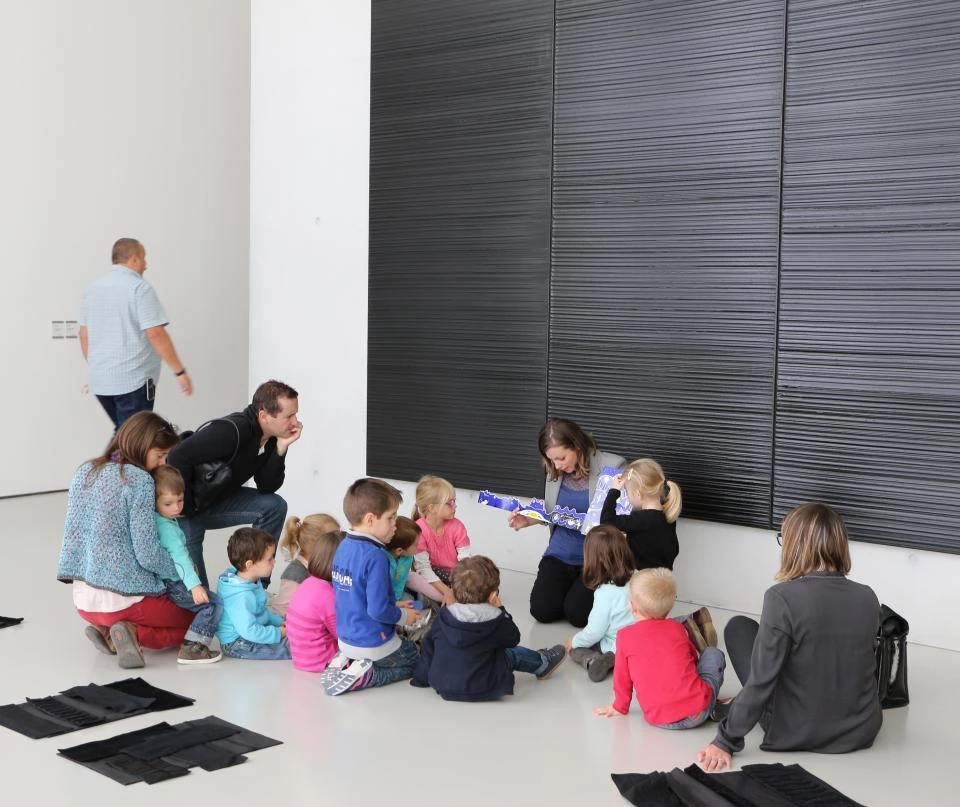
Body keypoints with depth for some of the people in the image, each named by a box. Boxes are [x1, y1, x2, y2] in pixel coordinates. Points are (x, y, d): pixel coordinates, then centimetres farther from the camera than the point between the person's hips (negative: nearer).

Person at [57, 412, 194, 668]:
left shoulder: (85, 472, 6)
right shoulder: (139, 481, -16)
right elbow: (147, 554, -19)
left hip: (83, 598, 7)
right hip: (124, 598, -7)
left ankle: (108, 631, 6)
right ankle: (136, 634, -7)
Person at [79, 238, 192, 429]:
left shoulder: (92, 288, 11)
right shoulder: (140, 288, -11)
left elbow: (83, 334, 16)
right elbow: (155, 334, -17)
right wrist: (180, 372, -13)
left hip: (99, 381, 7)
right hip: (133, 381, -7)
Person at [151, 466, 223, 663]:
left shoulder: (153, 521, 9)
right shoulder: (167, 527, -21)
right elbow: (179, 556, -29)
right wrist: (194, 585, -35)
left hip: (165, 582, 10)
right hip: (171, 585, -10)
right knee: (214, 604, -16)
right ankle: (191, 649, -21)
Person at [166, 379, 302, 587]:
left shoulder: (272, 437, -5)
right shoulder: (232, 432, -32)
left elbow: (267, 487, -4)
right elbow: (178, 458, -36)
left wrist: (281, 449, -18)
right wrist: (186, 507, -26)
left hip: (218, 500, 7)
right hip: (186, 510, -7)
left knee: (274, 506, -10)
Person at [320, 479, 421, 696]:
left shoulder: (343, 547, 1)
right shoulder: (376, 558, -26)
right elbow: (378, 610, -27)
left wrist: (393, 605, 14)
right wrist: (403, 616, -7)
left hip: (345, 639, 8)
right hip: (373, 644, -8)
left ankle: (347, 662, 7)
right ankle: (365, 675, -5)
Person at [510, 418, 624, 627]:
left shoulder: (612, 467, -15)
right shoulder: (555, 472, 1)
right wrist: (528, 520, -2)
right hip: (560, 553, 5)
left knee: (577, 614, -15)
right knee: (541, 610, -7)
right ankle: (572, 584, 25)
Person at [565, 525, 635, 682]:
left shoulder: (606, 593, -22)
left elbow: (594, 632, -16)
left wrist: (574, 641, 3)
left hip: (616, 649, -6)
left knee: (575, 649, 12)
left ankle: (592, 659, -15)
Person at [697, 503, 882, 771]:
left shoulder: (783, 597, -22)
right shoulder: (868, 598, -6)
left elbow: (761, 680, -21)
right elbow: (863, 666, 9)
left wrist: (726, 741, -12)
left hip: (794, 735, -5)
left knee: (739, 627, 13)